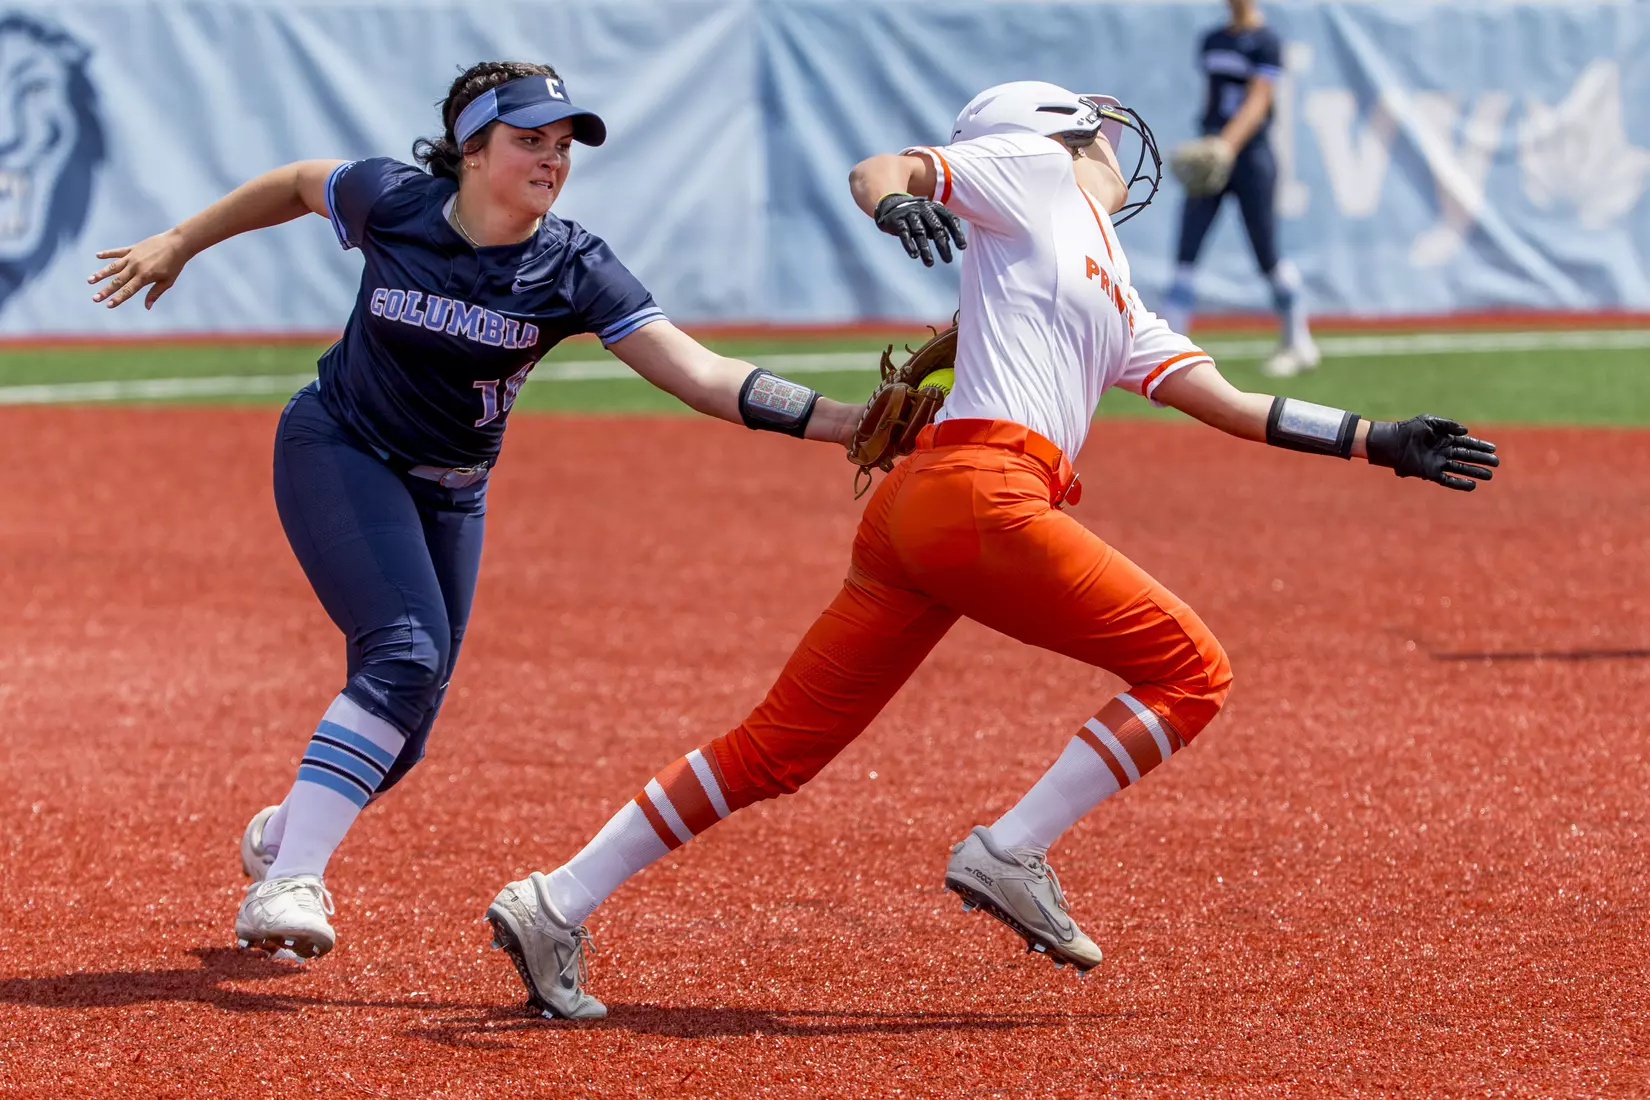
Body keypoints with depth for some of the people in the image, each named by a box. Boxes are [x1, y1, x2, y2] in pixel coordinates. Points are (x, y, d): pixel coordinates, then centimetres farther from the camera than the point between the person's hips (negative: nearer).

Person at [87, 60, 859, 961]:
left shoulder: (571, 269, -17)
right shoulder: (391, 203, -17)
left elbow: (701, 375, -27)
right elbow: (298, 184, 6)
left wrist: (849, 422, -38)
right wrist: (181, 243, 15)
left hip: (450, 495, 4)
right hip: (338, 455, -4)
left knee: (396, 742, 4)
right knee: (407, 654, -27)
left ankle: (283, 835, 36)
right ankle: (286, 882, -30)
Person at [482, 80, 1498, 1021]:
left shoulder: (1124, 313, 31)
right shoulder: (1035, 171, 12)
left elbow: (1235, 406, 26)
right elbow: (876, 168, 5)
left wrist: (1378, 442, 22)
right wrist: (898, 200, -19)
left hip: (913, 512, 9)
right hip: (983, 490, -9)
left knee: (778, 748, 6)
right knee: (1192, 672, -1)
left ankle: (555, 908, 3)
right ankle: (1010, 855, -10)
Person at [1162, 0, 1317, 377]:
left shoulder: (1266, 42, -7)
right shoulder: (1212, 41, 13)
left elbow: (1258, 102, -17)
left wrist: (1226, 145, -30)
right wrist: (1201, 145, 17)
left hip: (1251, 158, -6)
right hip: (1209, 160, 6)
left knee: (1267, 257, 0)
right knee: (1185, 257, -3)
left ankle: (1298, 343, 16)